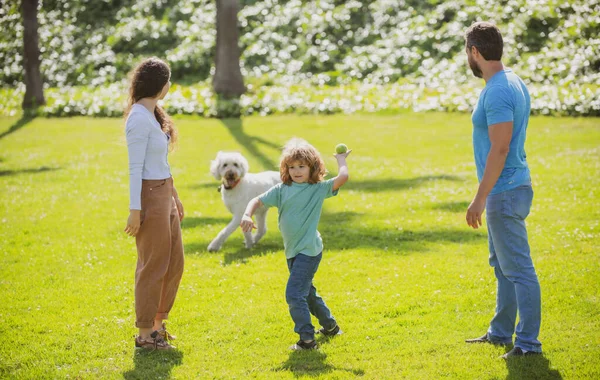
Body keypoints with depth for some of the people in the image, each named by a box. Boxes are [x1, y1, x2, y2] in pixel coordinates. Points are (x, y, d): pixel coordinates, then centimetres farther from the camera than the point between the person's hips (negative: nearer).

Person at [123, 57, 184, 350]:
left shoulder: (153, 114, 13)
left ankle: (157, 324, 27)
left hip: (165, 196, 10)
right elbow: (135, 167, -19)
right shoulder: (139, 119, -17)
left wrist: (174, 197, 22)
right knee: (153, 266, -1)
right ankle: (145, 334, 10)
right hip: (149, 197, -10)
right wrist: (134, 210, -20)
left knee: (175, 263, 15)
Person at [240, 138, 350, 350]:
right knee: (306, 292, 21)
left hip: (309, 251, -7)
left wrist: (341, 160, -4)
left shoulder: (318, 189, -9)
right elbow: (258, 201, -1)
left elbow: (343, 177, -22)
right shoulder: (282, 190, 3)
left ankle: (307, 339, -5)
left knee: (294, 294, -15)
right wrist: (247, 216, -20)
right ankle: (330, 326, 41)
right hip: (292, 251, 7)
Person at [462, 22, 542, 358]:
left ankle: (528, 341, 0)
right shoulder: (513, 83, 12)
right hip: (507, 189, 11)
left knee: (518, 269, -5)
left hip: (505, 192, -11)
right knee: (502, 265, 19)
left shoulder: (497, 92, -20)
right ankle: (501, 332, 30)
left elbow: (500, 148, -24)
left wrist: (480, 198, -21)